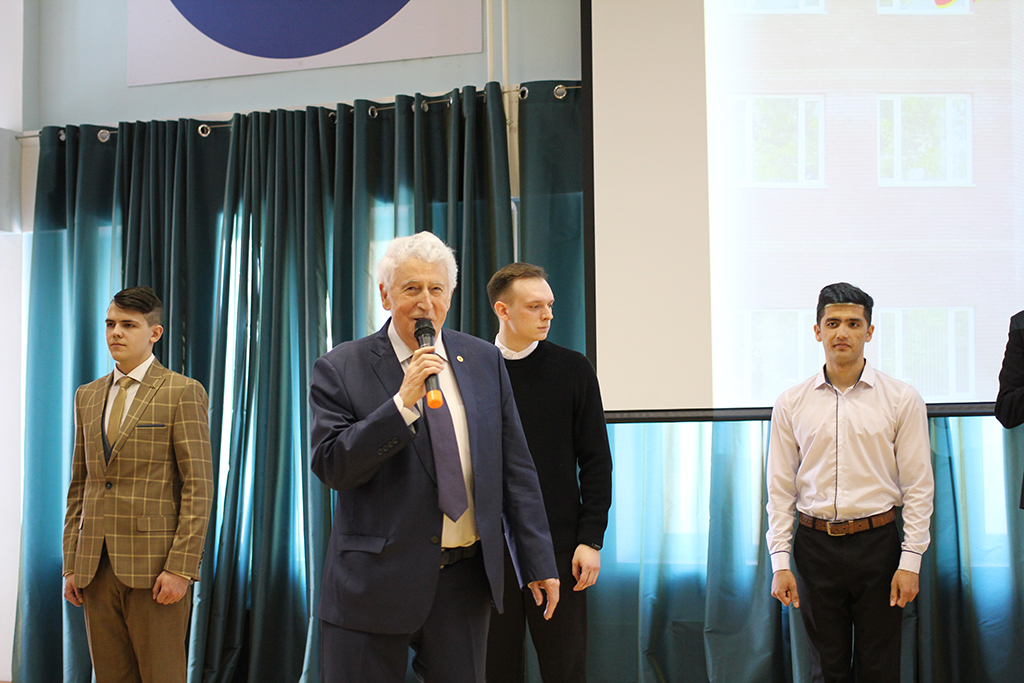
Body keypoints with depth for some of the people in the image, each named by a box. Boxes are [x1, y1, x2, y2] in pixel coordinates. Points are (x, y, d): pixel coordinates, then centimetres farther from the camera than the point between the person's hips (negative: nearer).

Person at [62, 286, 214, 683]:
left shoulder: (182, 392, -2)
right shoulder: (88, 396, 16)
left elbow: (199, 487, -7)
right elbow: (79, 485, 18)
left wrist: (181, 568, -14)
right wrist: (71, 565, 11)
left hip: (155, 568, -5)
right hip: (96, 570, 5)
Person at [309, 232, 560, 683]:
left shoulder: (485, 361, 7)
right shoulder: (340, 370, -3)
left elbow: (515, 470, 8)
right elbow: (331, 466, -12)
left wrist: (538, 562, 5)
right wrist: (403, 402, -20)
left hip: (465, 577, 3)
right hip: (377, 579, -3)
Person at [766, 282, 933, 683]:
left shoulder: (902, 400, 1)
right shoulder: (791, 404, 5)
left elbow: (918, 487, 0)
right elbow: (780, 489, 6)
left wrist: (910, 561, -6)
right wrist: (780, 563, -1)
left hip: (878, 542, -1)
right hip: (816, 543, 1)